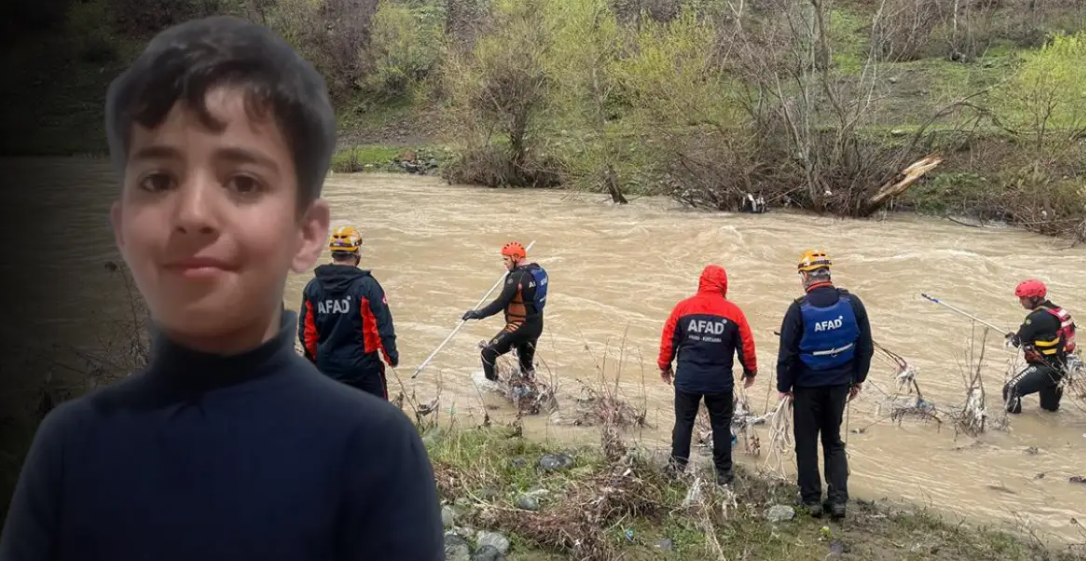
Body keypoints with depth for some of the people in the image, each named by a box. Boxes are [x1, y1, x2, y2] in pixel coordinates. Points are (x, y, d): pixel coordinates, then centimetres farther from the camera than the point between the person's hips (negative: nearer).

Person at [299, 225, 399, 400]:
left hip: (327, 366, 4)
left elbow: (305, 330, 4)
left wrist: (312, 357, 19)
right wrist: (391, 355, 0)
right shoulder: (366, 285, -14)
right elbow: (382, 326, -13)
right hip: (363, 365, -4)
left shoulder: (313, 287, -2)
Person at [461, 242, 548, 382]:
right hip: (537, 326, 9)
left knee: (488, 354, 0)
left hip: (520, 327, -9)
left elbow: (501, 303, -25)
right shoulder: (539, 271, 3)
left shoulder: (518, 277, -22)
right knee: (526, 364, 23)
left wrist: (478, 314, -23)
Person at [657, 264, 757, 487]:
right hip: (720, 382, 0)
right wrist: (750, 371, 17)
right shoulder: (733, 312, -5)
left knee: (683, 422, 12)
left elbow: (668, 340, 0)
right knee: (721, 426, 11)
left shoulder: (683, 307, -4)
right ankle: (723, 472, 16)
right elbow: (746, 346, 0)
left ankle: (678, 466, 12)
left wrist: (664, 366, 16)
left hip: (687, 379, 0)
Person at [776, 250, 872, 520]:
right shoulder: (852, 303, -7)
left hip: (808, 386, -3)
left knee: (806, 444, 11)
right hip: (839, 384, 3)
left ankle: (812, 499, 16)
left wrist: (784, 386, 0)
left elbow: (787, 353, -12)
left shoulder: (799, 309, -16)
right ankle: (838, 499, 13)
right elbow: (866, 346, 1)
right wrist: (858, 378, 13)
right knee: (833, 442, 17)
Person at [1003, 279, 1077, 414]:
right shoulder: (1058, 312, 5)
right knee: (1049, 406, 30)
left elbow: (1019, 340, -12)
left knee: (1011, 390, -17)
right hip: (1060, 366, 10)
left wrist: (1011, 338, 10)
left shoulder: (1038, 318, -23)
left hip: (1045, 368, -10)